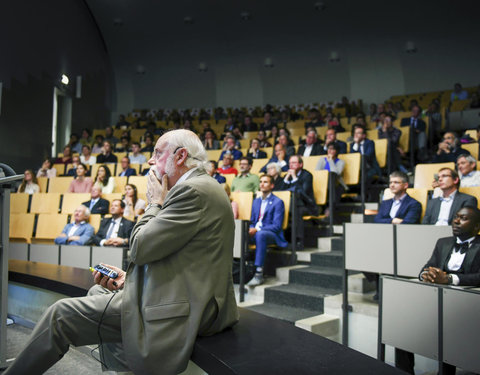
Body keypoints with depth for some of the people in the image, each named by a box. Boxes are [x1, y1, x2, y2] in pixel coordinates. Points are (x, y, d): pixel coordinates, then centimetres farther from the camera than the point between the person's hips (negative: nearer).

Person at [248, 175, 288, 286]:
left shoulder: (278, 202, -2)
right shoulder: (256, 201, 19)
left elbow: (277, 226, -11)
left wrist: (257, 230, -21)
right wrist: (251, 229, -6)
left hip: (272, 235, -5)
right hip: (255, 232, 6)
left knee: (260, 234, -39)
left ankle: (259, 274, -39)